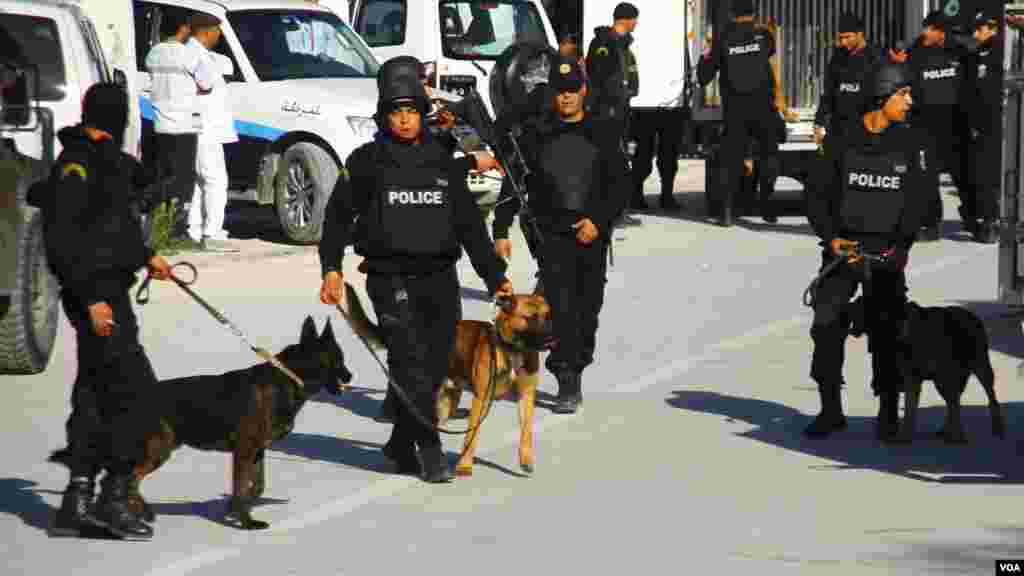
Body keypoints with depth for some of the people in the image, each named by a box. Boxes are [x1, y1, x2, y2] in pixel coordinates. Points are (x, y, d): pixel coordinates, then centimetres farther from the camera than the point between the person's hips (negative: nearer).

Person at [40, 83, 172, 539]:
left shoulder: (105, 161, 16)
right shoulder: (76, 166, -15)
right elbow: (62, 240, -21)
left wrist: (145, 256, 30)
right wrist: (91, 298, -25)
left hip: (108, 290, 10)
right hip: (96, 294, -10)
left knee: (96, 395, 10)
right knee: (138, 391, -10)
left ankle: (76, 505, 12)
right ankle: (113, 499, -6)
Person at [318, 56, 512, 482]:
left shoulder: (443, 161, 10)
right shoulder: (367, 162, 1)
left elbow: (470, 223, 14)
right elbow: (338, 216, 6)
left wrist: (495, 276, 12)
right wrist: (331, 268, -5)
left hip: (440, 277, 4)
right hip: (390, 278, -4)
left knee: (435, 365, 5)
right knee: (412, 361, -13)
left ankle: (401, 444, 21)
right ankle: (430, 450, -10)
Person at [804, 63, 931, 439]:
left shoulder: (910, 142, 4)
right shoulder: (842, 139, 1)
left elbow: (917, 200, 0)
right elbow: (817, 195, 4)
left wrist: (902, 245, -12)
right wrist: (831, 238, -9)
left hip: (886, 251, 0)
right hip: (843, 247, 0)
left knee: (886, 331, -2)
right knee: (827, 325, -2)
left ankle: (889, 414, 9)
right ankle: (831, 410, 11)